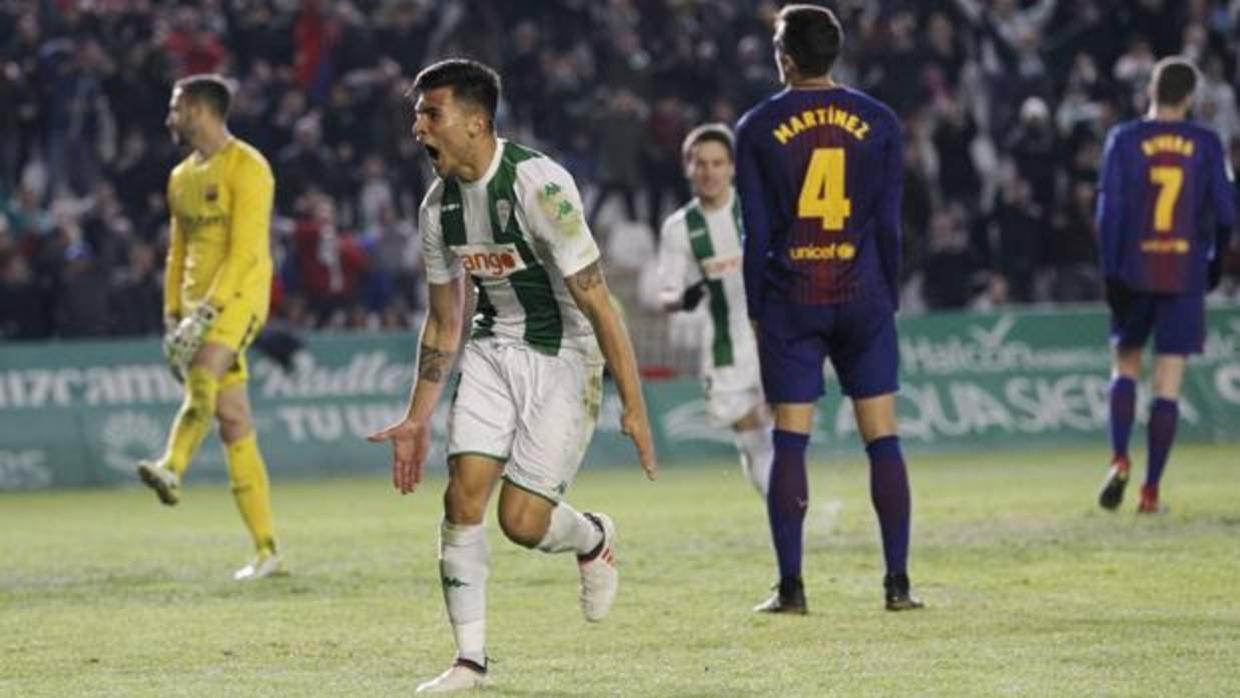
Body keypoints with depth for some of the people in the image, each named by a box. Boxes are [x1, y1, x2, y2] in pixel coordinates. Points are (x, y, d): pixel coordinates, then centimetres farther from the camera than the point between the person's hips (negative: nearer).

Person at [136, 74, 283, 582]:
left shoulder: (246, 168, -7)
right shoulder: (183, 176, 19)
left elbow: (245, 250, -15)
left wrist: (207, 311, -22)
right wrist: (172, 316, 13)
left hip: (240, 295, -7)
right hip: (200, 306, 7)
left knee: (203, 372, -35)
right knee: (234, 424, 3)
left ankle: (172, 469, -58)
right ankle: (266, 551, 2)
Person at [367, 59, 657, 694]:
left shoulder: (538, 186, -22)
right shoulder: (438, 207, 1)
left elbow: (596, 302, -20)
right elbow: (443, 323, 14)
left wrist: (633, 405, -20)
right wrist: (417, 420, 15)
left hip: (564, 355, -6)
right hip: (493, 348, 6)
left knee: (521, 519, -11)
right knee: (463, 494, -10)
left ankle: (593, 540, 24)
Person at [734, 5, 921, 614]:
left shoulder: (758, 128, -1)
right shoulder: (878, 122, 3)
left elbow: (756, 232, -1)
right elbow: (888, 224, 3)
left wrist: (756, 311, 7)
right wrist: (888, 300, 11)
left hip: (790, 303, -1)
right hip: (863, 299, 1)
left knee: (790, 442, 1)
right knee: (882, 438, 4)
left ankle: (790, 586, -2)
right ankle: (897, 582, 1)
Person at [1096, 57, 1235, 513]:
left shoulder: (1124, 140, -1)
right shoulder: (1207, 144, 2)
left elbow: (1109, 210, -7)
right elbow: (1225, 213, 2)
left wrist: (1111, 274, -7)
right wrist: (1215, 263, 18)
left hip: (1135, 271, 0)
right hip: (1186, 275, 0)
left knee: (1125, 367, 17)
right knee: (1168, 386, 1)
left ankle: (1119, 460, -5)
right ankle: (1151, 491, -2)